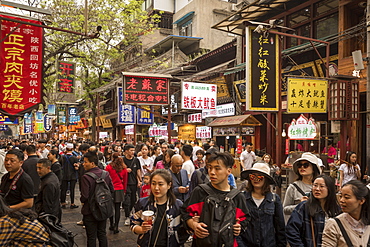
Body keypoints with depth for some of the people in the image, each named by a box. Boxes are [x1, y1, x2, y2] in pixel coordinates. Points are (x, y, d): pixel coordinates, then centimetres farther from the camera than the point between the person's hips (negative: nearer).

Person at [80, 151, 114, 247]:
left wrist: (82, 200, -1)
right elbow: (112, 190, 1)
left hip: (90, 211, -5)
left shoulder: (86, 177, -22)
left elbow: (84, 196, -22)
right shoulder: (106, 174, -5)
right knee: (102, 234, 19)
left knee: (91, 237, 8)